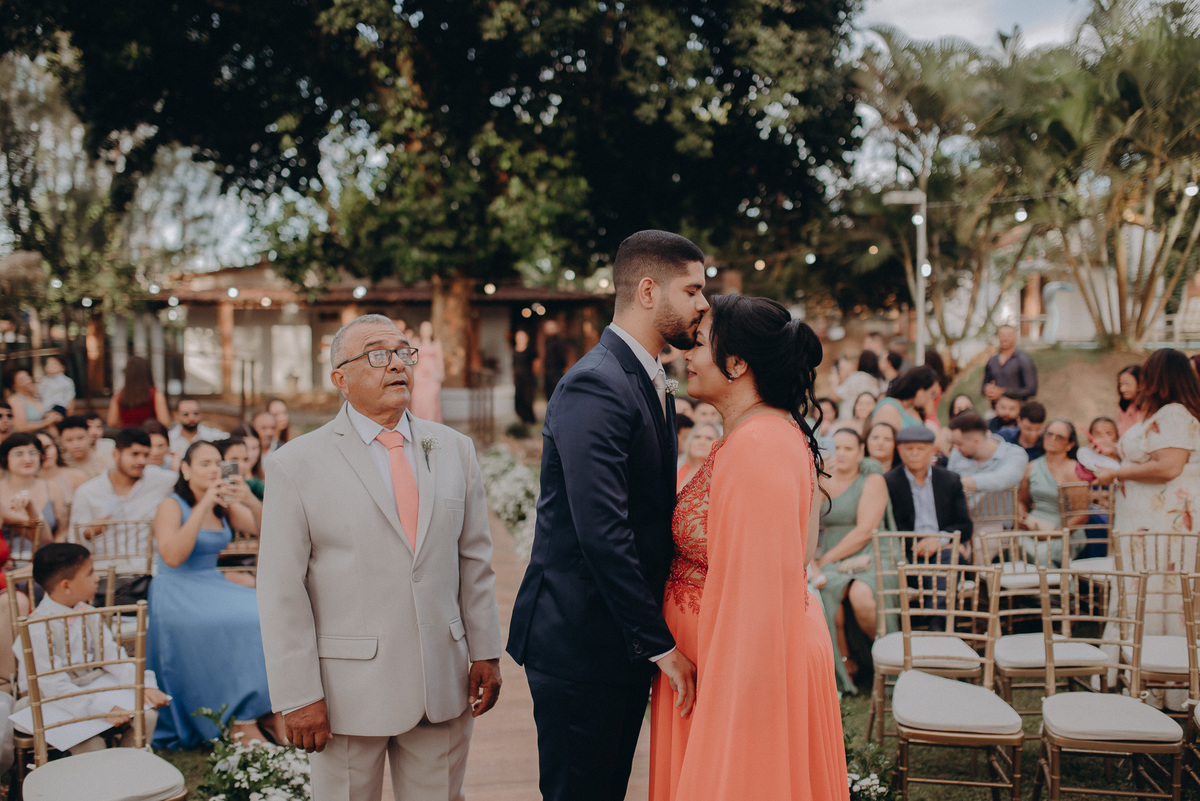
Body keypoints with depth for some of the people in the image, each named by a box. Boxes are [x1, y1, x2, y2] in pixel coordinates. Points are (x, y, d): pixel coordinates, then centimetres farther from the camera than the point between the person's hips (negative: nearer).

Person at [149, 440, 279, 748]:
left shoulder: (224, 505, 11)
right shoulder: (172, 506, -6)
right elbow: (172, 557, -22)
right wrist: (204, 506, -23)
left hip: (214, 585, 6)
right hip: (178, 592, -6)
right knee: (242, 622, -30)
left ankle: (265, 708, -16)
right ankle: (241, 719, -22)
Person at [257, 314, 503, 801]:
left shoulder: (454, 450, 8)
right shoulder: (297, 465, -5)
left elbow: (475, 559, 9)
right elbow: (281, 592, -6)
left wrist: (485, 652, 6)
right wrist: (298, 697, -10)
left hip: (444, 684, 3)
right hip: (349, 689, -3)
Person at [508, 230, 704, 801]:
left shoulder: (652, 384, 13)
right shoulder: (595, 386, -19)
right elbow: (602, 533, -25)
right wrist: (660, 644, -20)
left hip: (627, 642, 9)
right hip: (580, 644, -9)